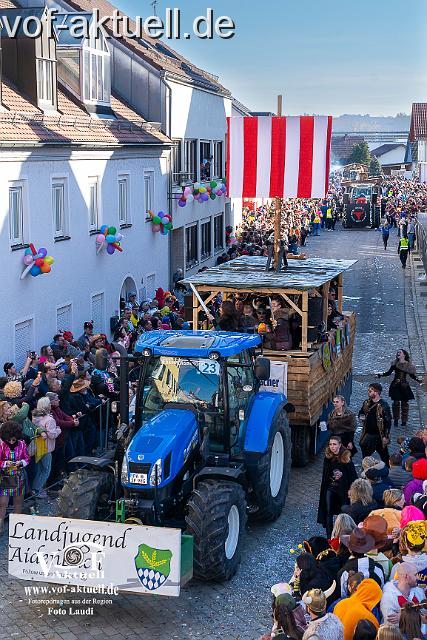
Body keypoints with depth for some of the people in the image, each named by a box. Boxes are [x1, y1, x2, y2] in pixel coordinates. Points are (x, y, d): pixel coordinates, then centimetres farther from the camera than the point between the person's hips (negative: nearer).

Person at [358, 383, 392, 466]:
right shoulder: (366, 403, 4)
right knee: (366, 457, 13)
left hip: (379, 436, -6)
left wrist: (386, 436, -15)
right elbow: (361, 413, 20)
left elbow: (388, 421, -14)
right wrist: (361, 417, -5)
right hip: (368, 434, 6)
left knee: (384, 456, 9)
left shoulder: (383, 405, -15)